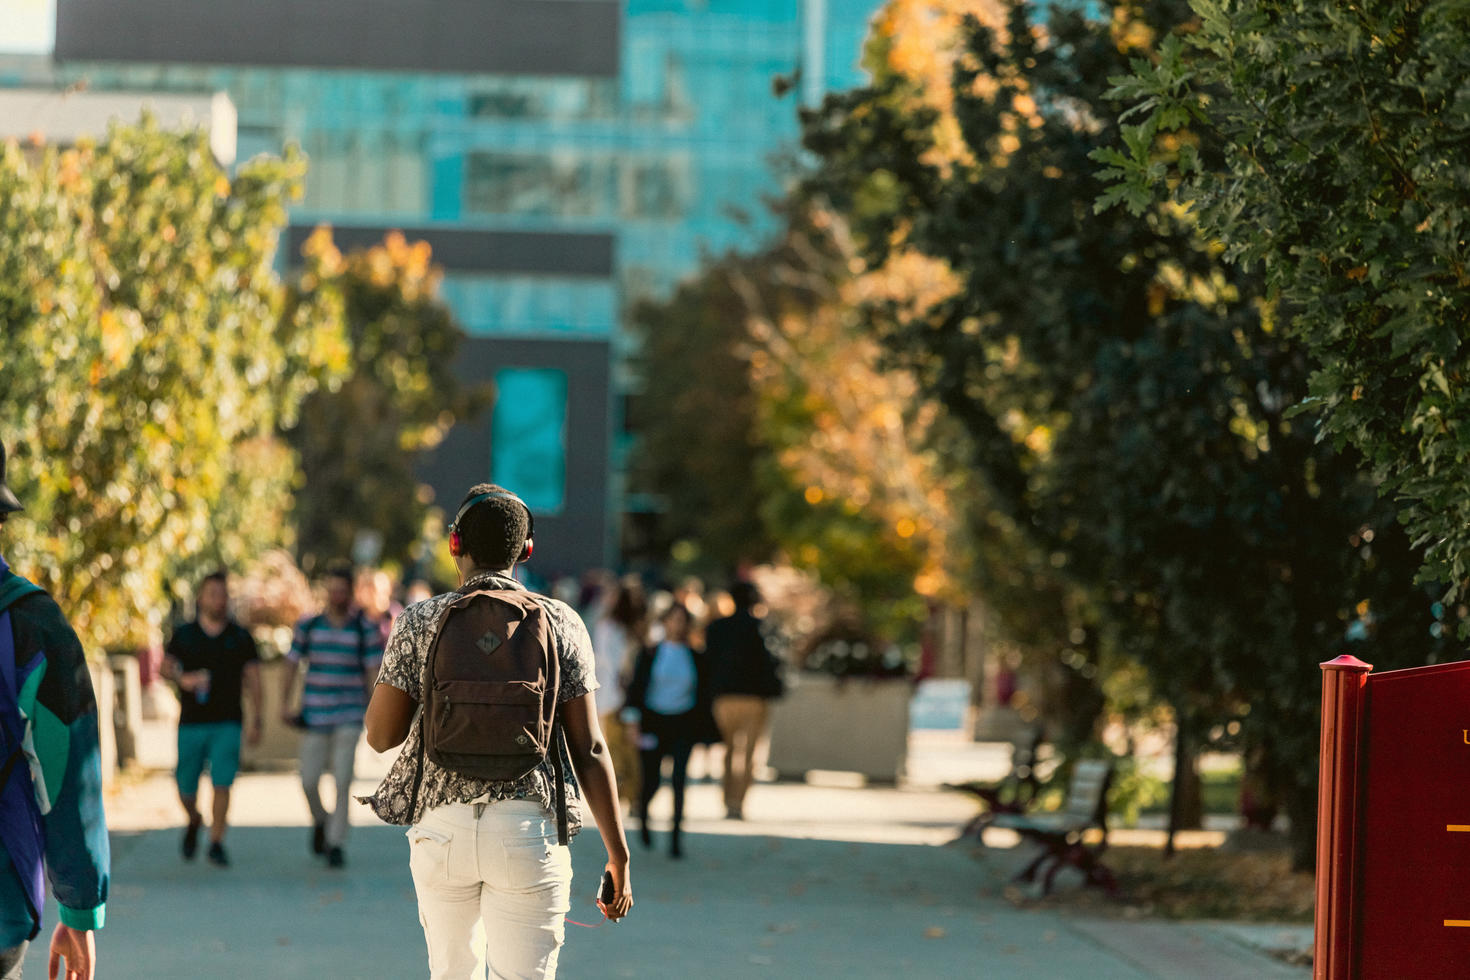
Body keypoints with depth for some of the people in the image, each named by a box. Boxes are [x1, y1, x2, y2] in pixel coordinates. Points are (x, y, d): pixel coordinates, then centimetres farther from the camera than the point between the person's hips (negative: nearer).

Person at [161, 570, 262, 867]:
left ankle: (216, 843, -5)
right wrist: (182, 679, -17)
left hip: (227, 723, -1)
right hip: (191, 723, 1)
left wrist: (255, 720, 0)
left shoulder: (240, 637, 5)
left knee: (221, 784, -11)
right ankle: (194, 822, 36)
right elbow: (166, 667, 6)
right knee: (186, 787, 5)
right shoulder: (183, 635, 5)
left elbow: (252, 680, 6)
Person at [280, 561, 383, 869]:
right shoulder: (308, 626, 3)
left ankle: (336, 845, -3)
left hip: (349, 717, -2)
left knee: (342, 780, -11)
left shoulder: (366, 629, -2)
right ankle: (321, 821, 33)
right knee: (309, 781, 1)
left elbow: (373, 672, -2)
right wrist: (285, 705, -5)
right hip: (315, 714, 2)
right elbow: (291, 666, 6)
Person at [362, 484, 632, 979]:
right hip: (528, 828, -1)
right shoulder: (560, 623, 1)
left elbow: (380, 735, 3)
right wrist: (618, 854, 2)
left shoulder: (421, 622, 2)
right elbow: (589, 748, -2)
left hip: (441, 826, 1)